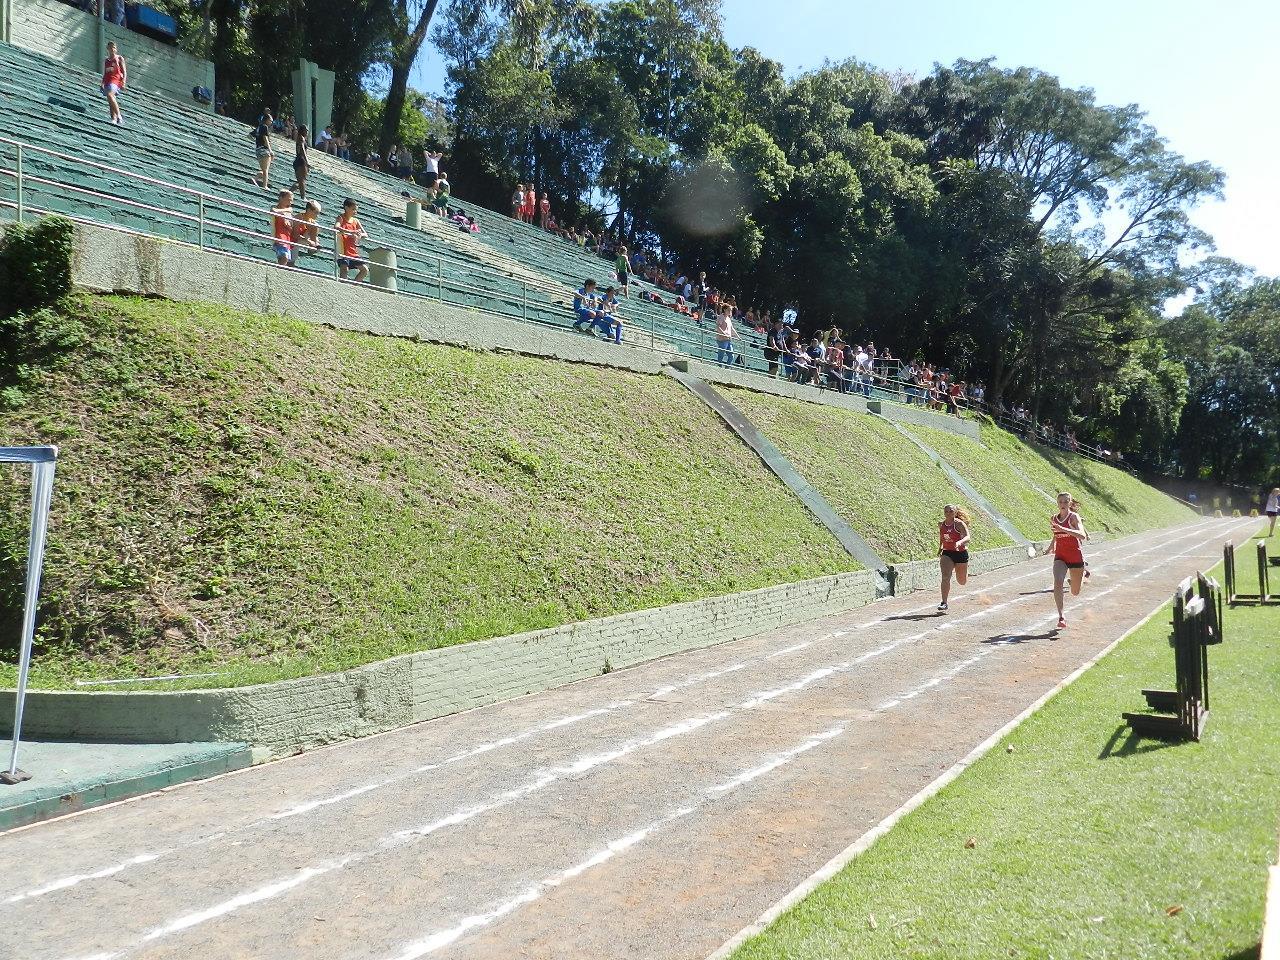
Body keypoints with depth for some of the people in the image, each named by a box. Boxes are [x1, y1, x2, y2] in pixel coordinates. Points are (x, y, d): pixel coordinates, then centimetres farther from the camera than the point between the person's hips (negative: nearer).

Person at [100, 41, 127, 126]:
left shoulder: (119, 58, 11)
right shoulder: (105, 61, 24)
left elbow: (124, 71, 3)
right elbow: (104, 74, 25)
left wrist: (123, 82, -10)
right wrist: (102, 84, 12)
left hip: (116, 79, -6)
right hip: (107, 81, 6)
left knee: (109, 95, -30)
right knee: (111, 102, -5)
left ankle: (119, 116, -33)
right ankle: (114, 119, -10)